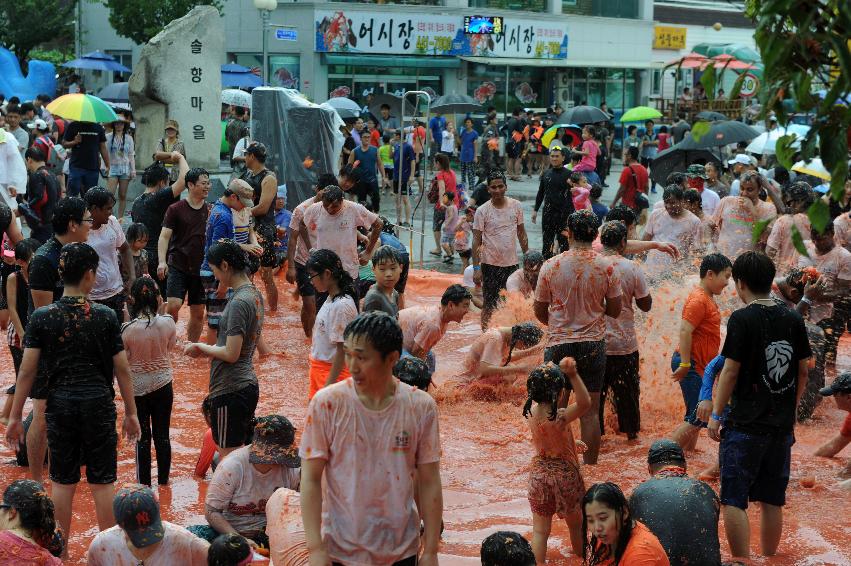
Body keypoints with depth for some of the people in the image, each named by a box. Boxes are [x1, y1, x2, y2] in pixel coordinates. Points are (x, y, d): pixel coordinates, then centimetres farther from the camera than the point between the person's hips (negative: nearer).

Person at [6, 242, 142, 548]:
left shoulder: (41, 317, -4)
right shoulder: (105, 316, -6)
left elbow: (27, 371, -4)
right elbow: (122, 370, -3)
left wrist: (15, 416, 3)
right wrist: (131, 413, 7)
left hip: (60, 404, 1)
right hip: (98, 404, -1)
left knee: (62, 481, 12)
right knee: (102, 482, 7)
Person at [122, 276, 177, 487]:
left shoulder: (128, 329, -21)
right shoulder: (168, 322, -14)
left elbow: (123, 361, -11)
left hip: (137, 387, -2)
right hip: (163, 384, 2)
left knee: (142, 437, 11)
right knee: (162, 435, 15)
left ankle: (144, 483, 18)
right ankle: (163, 479, 26)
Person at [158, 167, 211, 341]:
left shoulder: (210, 210, 7)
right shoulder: (176, 209, -4)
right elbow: (164, 236, -7)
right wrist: (162, 261, -18)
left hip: (200, 268, 4)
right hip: (178, 266, -4)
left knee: (198, 313, 7)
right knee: (173, 305, -19)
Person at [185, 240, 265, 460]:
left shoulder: (238, 303, -20)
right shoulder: (254, 294, 9)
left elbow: (231, 354, -22)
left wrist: (202, 347, -6)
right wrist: (207, 350, 9)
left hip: (230, 391, -9)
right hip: (248, 384, 9)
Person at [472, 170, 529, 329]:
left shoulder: (516, 206, 1)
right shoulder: (482, 211, -9)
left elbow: (521, 233, 11)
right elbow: (476, 241, -8)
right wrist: (476, 268, -12)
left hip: (512, 262, 4)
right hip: (490, 264, -4)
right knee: (489, 305, 2)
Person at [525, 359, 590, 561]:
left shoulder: (532, 410, -11)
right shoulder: (560, 417, -29)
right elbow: (585, 403, -43)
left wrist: (558, 370, 1)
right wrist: (573, 375, -51)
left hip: (539, 474, 3)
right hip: (565, 474, -3)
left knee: (540, 529, 9)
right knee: (575, 523, 22)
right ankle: (583, 558, 41)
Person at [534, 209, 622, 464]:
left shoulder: (551, 266, -6)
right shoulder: (606, 267, -6)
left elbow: (540, 312, 2)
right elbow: (614, 310, 1)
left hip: (559, 345, 0)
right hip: (593, 345, 0)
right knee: (590, 412, 8)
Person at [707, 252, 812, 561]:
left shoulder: (742, 319, -11)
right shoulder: (793, 319, 5)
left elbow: (731, 372, -12)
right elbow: (802, 371, 10)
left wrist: (715, 415, -3)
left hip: (746, 424, -6)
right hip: (782, 425, 6)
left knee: (734, 500, -1)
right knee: (772, 500, 14)